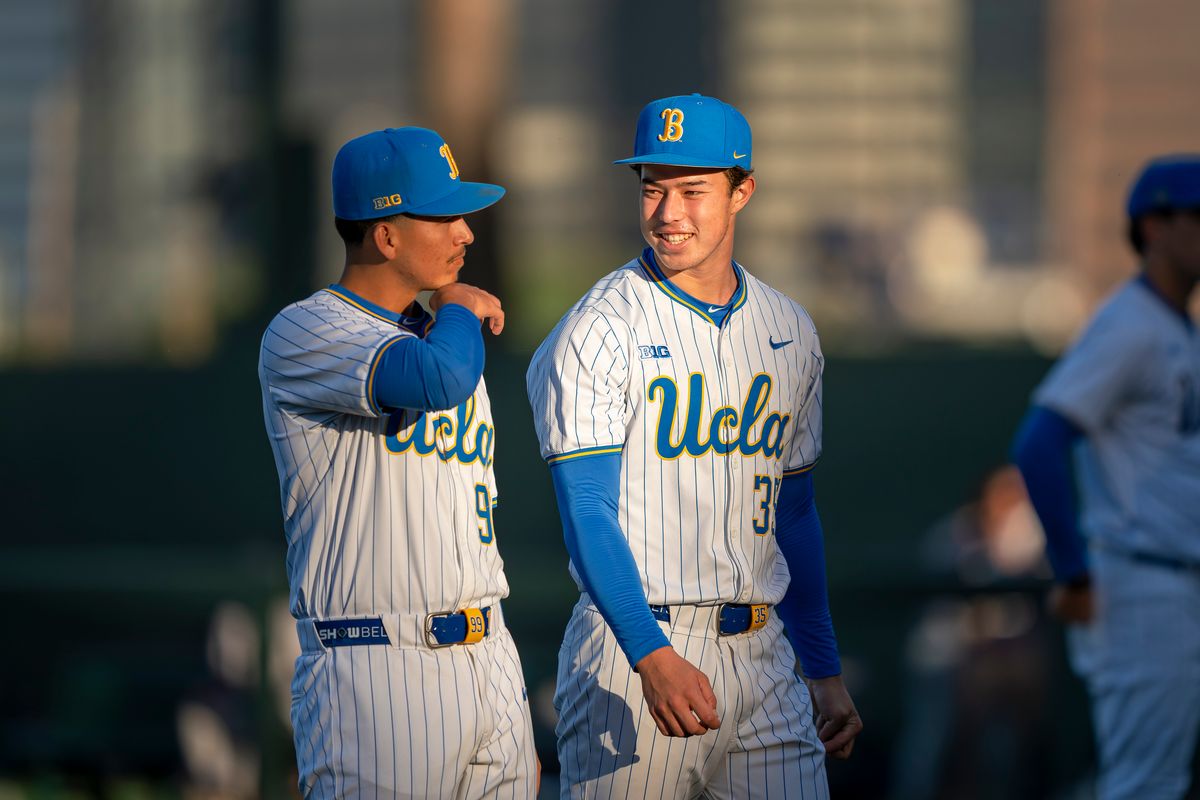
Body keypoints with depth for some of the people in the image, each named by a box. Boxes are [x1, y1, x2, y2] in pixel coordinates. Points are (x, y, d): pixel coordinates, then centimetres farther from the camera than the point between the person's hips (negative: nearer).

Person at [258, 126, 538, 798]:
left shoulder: (438, 338, 20)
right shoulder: (303, 335, -7)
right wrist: (459, 308, -3)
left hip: (491, 661, 8)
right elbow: (439, 379, -27)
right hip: (377, 673, -8)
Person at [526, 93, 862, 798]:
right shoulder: (597, 332, -7)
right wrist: (652, 656, -27)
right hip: (634, 641, -5)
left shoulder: (789, 331, 11)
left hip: (762, 658, 5)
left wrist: (827, 672, 17)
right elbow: (588, 514, -15)